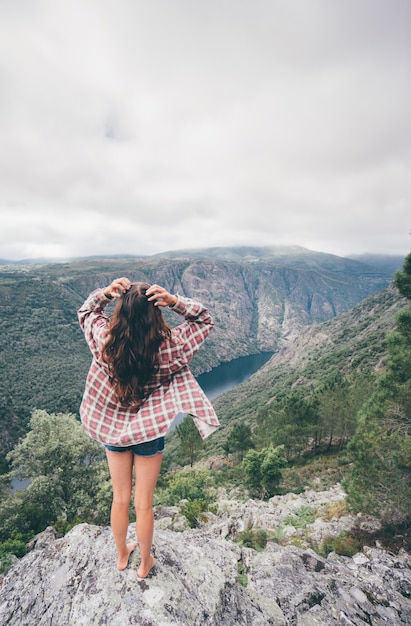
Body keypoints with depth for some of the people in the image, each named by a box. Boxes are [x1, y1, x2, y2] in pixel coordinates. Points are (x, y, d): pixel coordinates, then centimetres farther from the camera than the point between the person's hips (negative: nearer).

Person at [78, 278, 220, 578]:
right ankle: (145, 563, 44)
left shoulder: (105, 340, -21)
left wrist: (106, 292, -17)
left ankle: (122, 555, 50)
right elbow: (205, 320, -10)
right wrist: (175, 301, -26)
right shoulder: (169, 345, -26)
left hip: (112, 429, 3)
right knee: (143, 504, 19)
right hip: (149, 433, -2)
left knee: (120, 499, 25)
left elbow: (86, 311, 1)